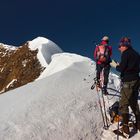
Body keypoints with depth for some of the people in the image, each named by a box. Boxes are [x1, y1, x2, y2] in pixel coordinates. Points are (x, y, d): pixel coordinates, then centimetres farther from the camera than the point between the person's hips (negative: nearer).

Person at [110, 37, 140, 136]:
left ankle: (125, 127, -8)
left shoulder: (125, 53, -10)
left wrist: (115, 66, 6)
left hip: (128, 82, -8)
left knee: (123, 104, -5)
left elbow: (121, 69, -15)